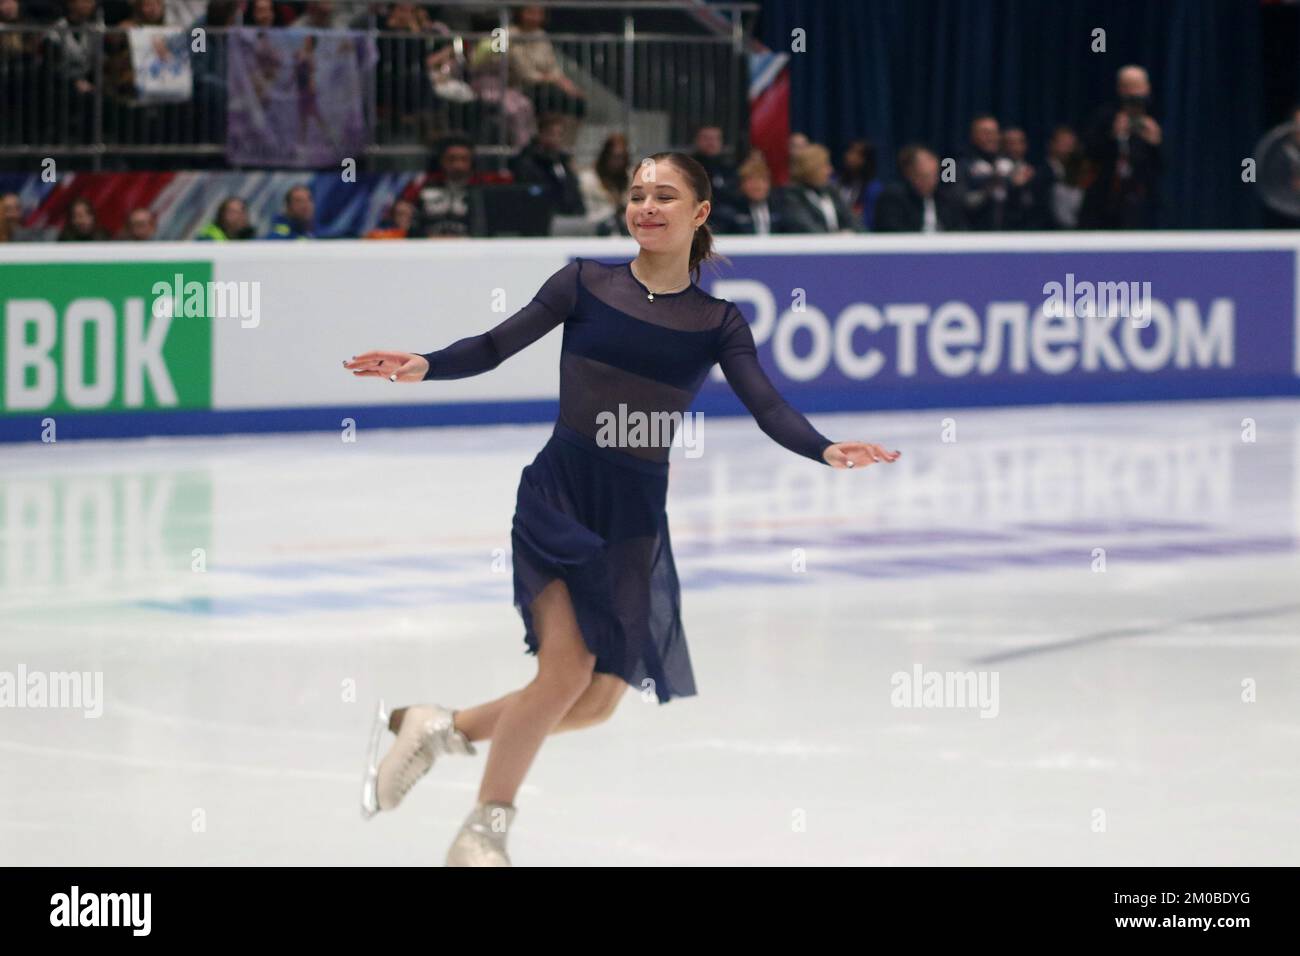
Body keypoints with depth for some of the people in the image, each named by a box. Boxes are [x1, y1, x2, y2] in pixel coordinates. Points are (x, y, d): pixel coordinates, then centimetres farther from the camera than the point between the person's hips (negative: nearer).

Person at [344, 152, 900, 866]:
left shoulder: (717, 322, 4)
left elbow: (768, 410, -5)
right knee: (567, 666, -19)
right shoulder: (587, 284, 0)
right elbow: (495, 347, -3)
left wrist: (827, 451, -24)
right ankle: (482, 832, 0)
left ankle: (431, 728, 27)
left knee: (598, 700, 5)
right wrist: (422, 367, -21)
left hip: (635, 513, 4)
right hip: (560, 487, -3)